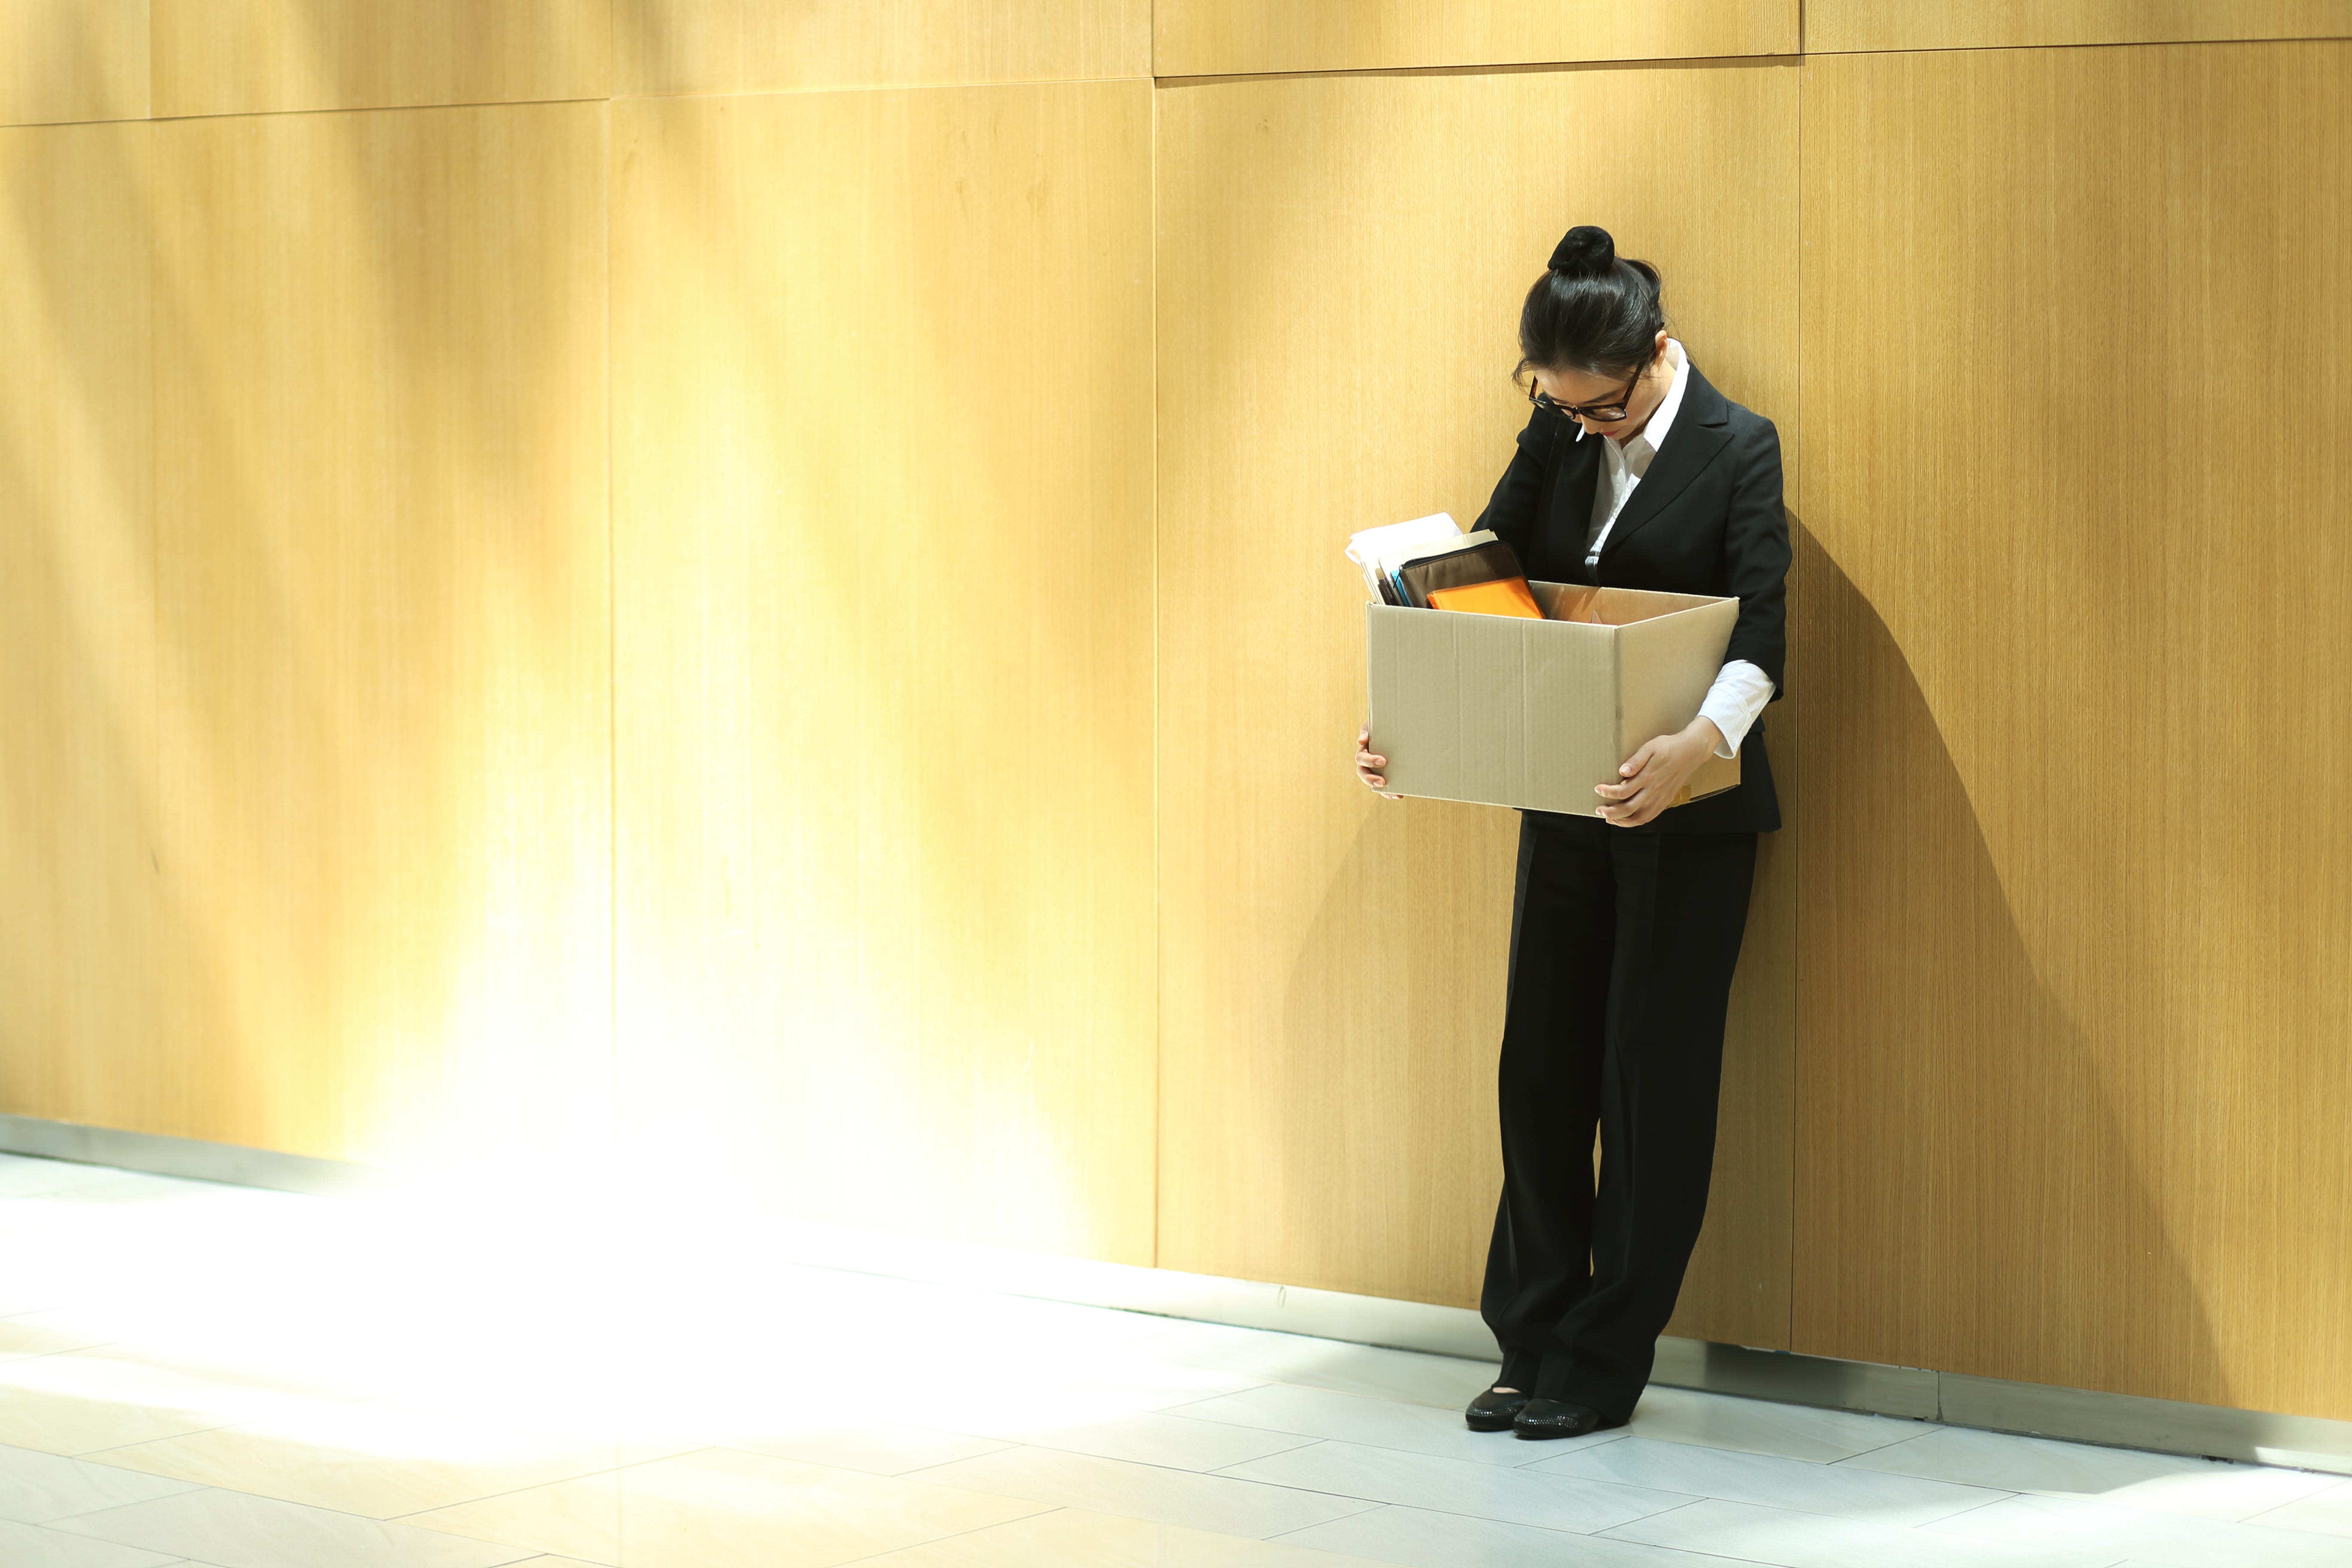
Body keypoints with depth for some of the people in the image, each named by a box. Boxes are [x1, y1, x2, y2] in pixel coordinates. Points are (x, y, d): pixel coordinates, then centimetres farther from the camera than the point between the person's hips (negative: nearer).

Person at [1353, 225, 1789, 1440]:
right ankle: (1533, 1343, 16)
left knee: (1653, 1071, 0)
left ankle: (1603, 1363, 7)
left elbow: (1760, 630, -20)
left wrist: (1697, 743, -39)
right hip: (1565, 797, 6)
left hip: (1687, 808, -5)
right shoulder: (1556, 439, 5)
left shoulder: (1736, 448, -10)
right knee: (1542, 1064, 7)